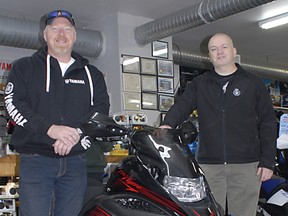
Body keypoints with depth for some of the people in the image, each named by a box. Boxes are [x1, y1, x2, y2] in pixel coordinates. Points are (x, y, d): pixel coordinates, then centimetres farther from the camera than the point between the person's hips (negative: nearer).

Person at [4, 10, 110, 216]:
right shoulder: (25, 67, 9)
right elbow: (14, 104, -4)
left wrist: (75, 135, -13)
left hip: (76, 161, 3)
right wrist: (50, 129, -18)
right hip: (36, 159, -2)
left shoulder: (92, 74, 15)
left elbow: (101, 109, 5)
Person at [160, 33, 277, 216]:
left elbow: (267, 123, 6)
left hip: (246, 166, -1)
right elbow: (182, 105, -3)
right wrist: (168, 124, -26)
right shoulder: (199, 84, 12)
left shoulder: (253, 83, 8)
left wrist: (268, 161, -1)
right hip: (209, 165, 1)